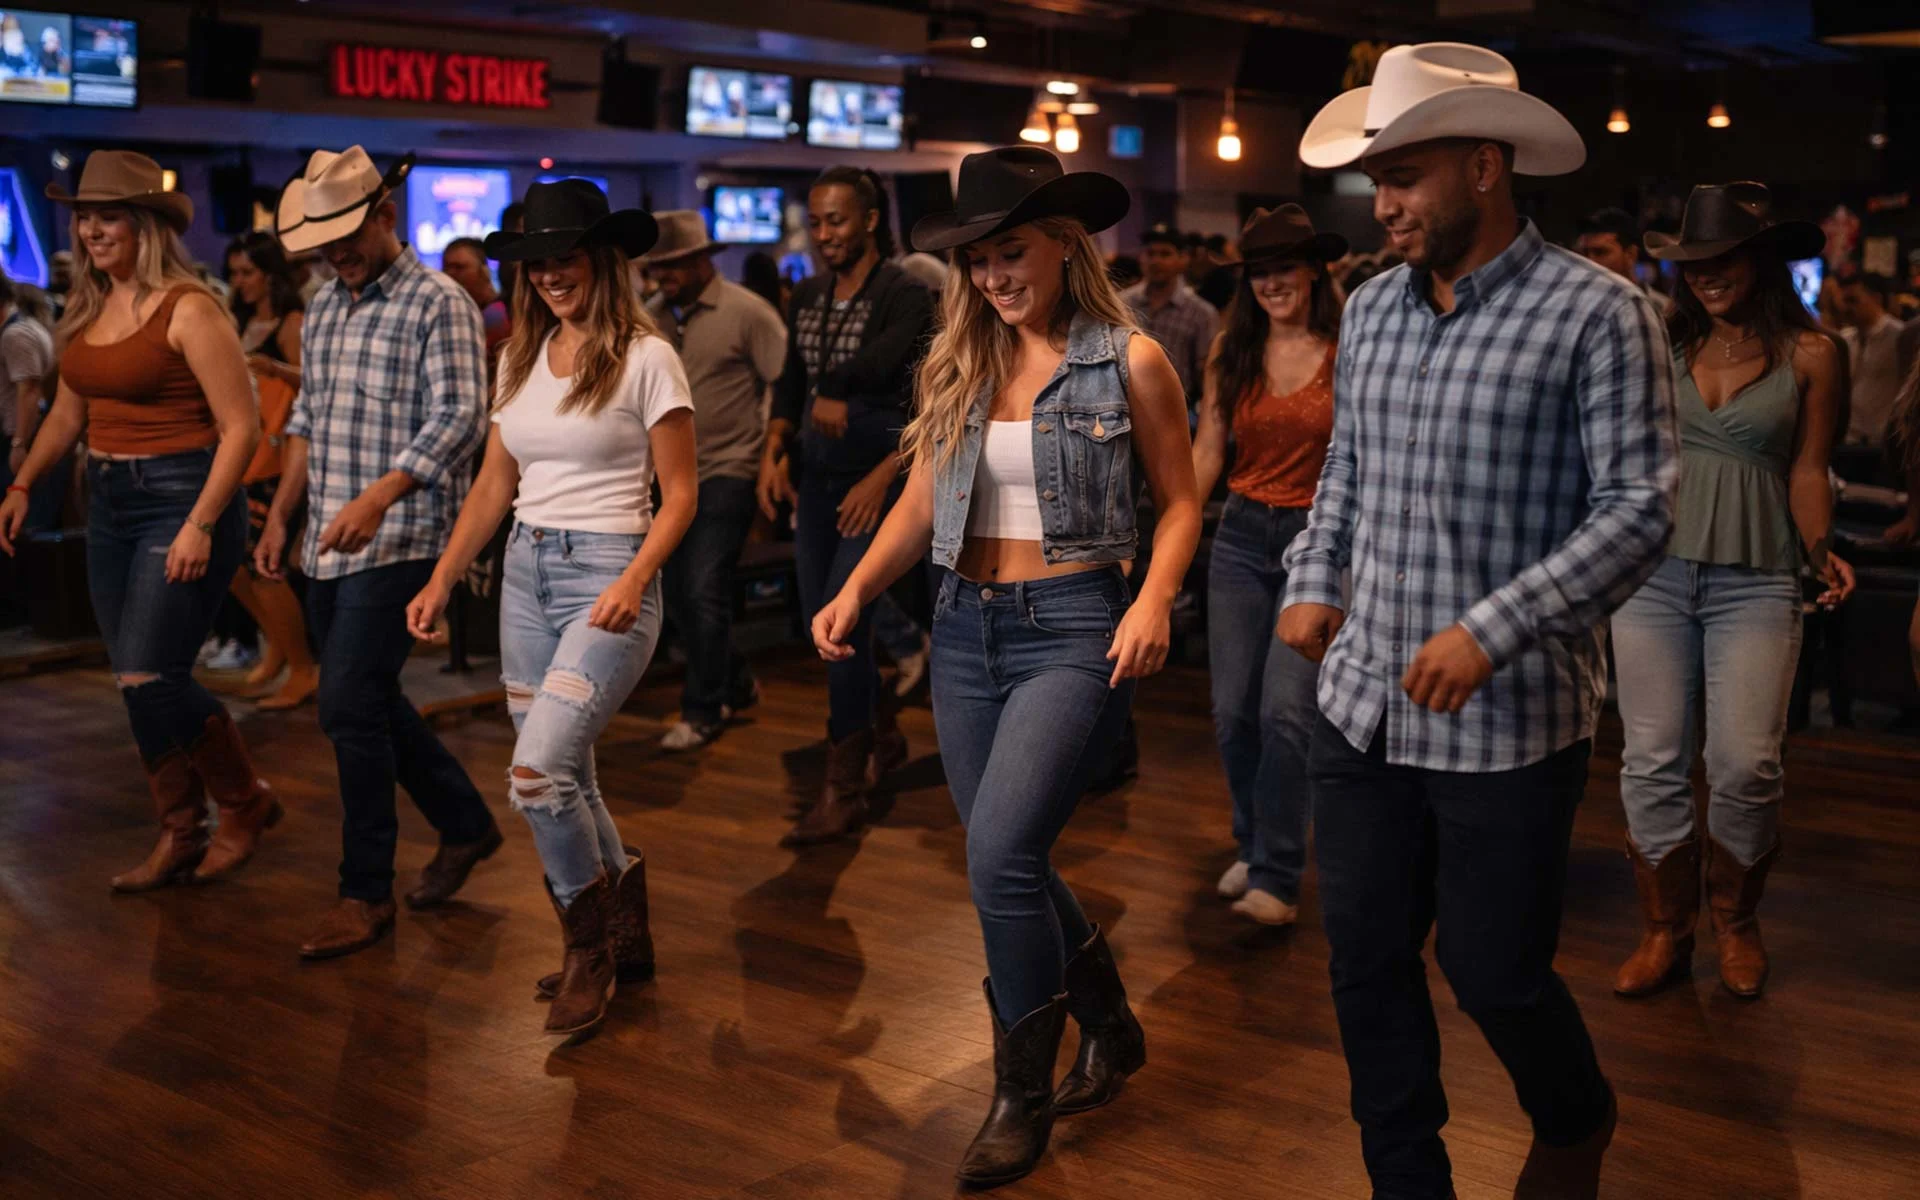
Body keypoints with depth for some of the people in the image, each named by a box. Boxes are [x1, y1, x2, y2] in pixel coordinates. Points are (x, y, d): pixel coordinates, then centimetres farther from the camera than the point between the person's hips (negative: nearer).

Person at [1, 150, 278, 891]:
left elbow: (241, 426, -15)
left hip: (181, 500, -7)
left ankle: (246, 803, 11)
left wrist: (201, 525, -21)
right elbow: (67, 415, 20)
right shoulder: (87, 310, 10)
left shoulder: (187, 309, -12)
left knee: (150, 678, -10)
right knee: (141, 685, 9)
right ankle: (181, 837, 21)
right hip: (109, 504, 8)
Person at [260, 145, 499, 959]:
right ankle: (466, 825, 31)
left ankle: (367, 893, 5)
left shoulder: (438, 304, -10)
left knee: (350, 709, -9)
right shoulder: (324, 307, 15)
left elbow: (459, 420, -19)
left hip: (399, 543, -8)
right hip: (328, 547, 8)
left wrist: (377, 498, -30)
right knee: (369, 703, 13)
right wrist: (281, 513, 13)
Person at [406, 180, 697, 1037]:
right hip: (525, 574, 7)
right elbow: (494, 486, 16)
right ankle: (623, 934, 29)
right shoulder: (521, 359, 12)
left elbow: (679, 494, -7)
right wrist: (441, 581, 10)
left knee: (538, 774, -17)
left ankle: (590, 947, 5)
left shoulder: (644, 358, -7)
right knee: (565, 780, 10)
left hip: (606, 579, -7)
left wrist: (634, 580, -21)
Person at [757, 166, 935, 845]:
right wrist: (774, 452, 1)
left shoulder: (903, 296, -12)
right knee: (821, 618, 11)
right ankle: (884, 737, 34)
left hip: (879, 469, -7)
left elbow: (928, 407, -16)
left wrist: (881, 479, -22)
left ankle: (844, 791, 0)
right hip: (816, 470, 7)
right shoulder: (806, 297, 8)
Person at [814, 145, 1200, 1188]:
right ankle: (1111, 1030, 35)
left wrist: (1155, 600, -16)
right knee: (1010, 864, 11)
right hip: (966, 629, 6)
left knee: (1001, 854, -17)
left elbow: (1179, 502, 1)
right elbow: (922, 500, 11)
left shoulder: (1129, 361, -4)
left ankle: (1023, 1096, 2)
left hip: (1071, 627, -6)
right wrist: (857, 590, -4)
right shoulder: (958, 360, 8)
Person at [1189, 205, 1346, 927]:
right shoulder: (1231, 350, 6)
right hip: (1242, 537, 4)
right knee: (1232, 712, 5)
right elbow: (1206, 455, 6)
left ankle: (1278, 877, -4)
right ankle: (1251, 847, 26)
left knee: (1285, 710, -13)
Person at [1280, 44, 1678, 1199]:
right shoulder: (1372, 310, 8)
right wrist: (1316, 581, 6)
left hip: (1510, 724, -5)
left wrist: (1494, 631, -23)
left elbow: (1639, 507, -16)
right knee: (1367, 965, 10)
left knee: (1495, 973, 7)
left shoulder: (1596, 314, -11)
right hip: (1365, 710, 6)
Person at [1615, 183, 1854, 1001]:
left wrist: (1821, 551, -10)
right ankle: (1665, 929, 18)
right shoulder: (1664, 344, 7)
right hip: (1653, 572, 2)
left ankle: (1735, 920, 20)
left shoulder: (1809, 355, 3)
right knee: (1652, 763, 3)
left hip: (1754, 581, -2)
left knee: (1745, 765, -5)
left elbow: (1807, 471, 4)